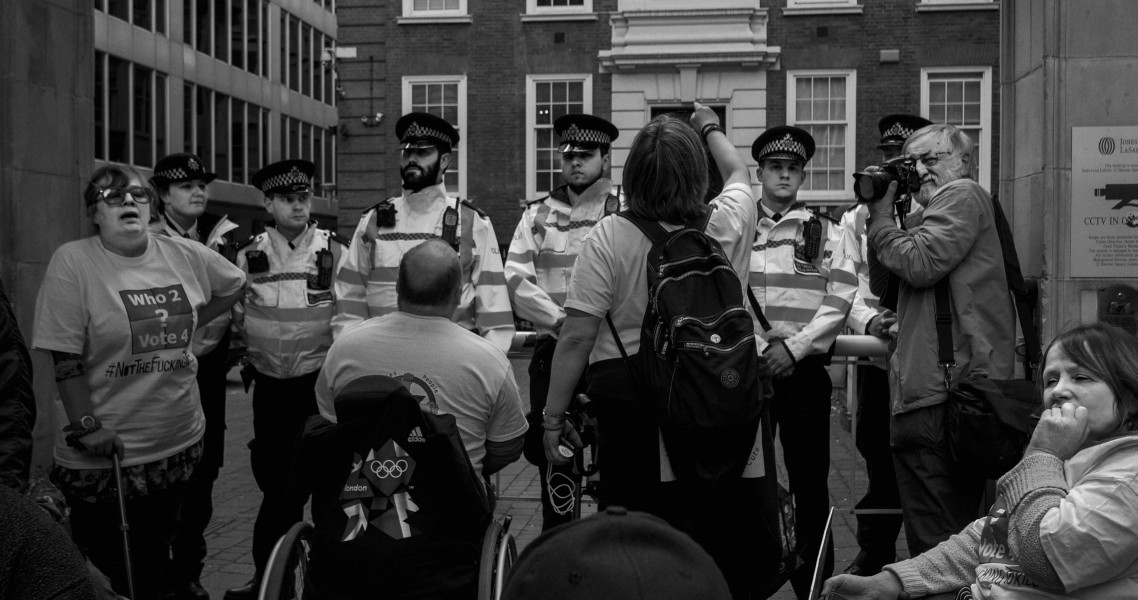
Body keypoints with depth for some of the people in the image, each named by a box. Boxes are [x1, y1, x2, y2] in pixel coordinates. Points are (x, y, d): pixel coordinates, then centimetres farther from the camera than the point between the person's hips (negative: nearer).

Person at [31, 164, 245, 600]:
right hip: (101, 452, -4)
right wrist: (86, 426, -17)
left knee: (156, 556, 19)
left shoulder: (185, 256, 1)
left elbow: (233, 285, 20)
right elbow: (66, 357, -14)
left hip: (177, 443, 4)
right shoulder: (72, 262, -11)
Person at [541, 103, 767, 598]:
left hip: (629, 400, -2)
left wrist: (552, 418, -4)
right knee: (722, 538, 14)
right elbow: (740, 172, 22)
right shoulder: (730, 225, -2)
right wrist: (710, 127, 41)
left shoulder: (610, 237, -11)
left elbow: (576, 339, -12)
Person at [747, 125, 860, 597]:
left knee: (809, 482, 2)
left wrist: (794, 347, -12)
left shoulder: (830, 233, 7)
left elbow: (839, 301, -2)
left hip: (804, 370, -1)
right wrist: (758, 349, -10)